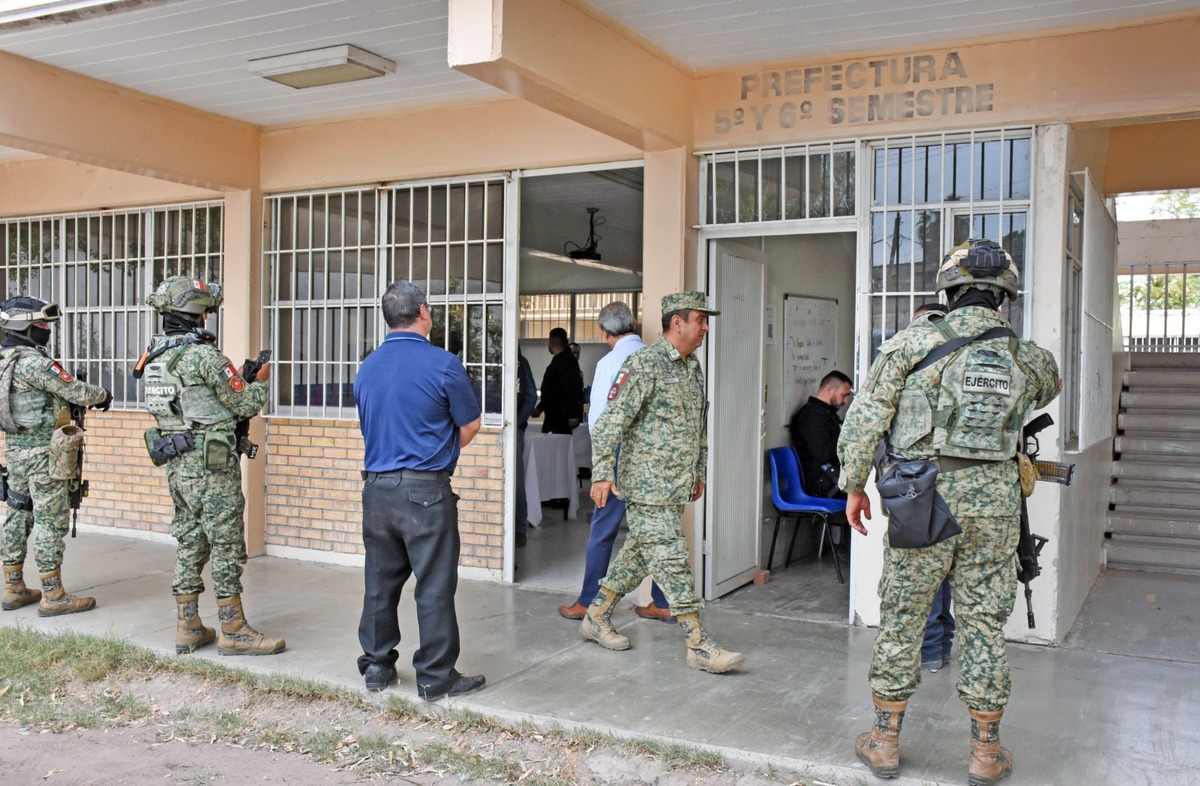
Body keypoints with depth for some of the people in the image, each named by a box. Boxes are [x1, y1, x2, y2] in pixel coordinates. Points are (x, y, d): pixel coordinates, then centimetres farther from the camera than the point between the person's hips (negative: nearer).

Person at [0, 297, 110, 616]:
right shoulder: (33, 362, -18)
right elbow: (77, 392, -15)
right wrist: (103, 395, 4)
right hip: (44, 451, -9)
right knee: (50, 520, -4)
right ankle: (53, 596, 1)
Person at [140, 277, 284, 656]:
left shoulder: (154, 355, 9)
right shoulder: (204, 355, -17)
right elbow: (245, 405, -10)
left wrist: (238, 379, 19)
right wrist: (260, 381, 9)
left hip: (177, 465, 8)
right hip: (212, 467, -8)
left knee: (189, 545, 14)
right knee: (227, 546, 0)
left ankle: (187, 627, 21)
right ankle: (233, 631, 6)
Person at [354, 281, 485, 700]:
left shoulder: (367, 368, 8)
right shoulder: (443, 364, -10)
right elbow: (470, 427, -2)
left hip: (376, 488, 6)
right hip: (425, 491, -6)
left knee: (380, 582, 15)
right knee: (434, 586, 1)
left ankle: (376, 665, 25)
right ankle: (436, 676, 7)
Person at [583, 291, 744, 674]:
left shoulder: (694, 368, 15)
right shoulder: (644, 363, -13)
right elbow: (612, 420, -17)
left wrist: (699, 472, 26)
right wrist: (603, 472, -23)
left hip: (676, 485, 9)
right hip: (647, 485, -9)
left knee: (638, 555, 16)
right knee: (672, 562, -5)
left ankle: (596, 617, 30)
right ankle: (699, 646, -1)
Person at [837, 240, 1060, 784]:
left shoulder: (914, 342, -4)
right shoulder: (1029, 357, 4)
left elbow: (865, 416, -5)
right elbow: (1049, 387, 29)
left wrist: (854, 485, 4)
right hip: (994, 500, 2)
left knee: (901, 618, 9)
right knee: (984, 622, 11)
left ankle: (885, 741, 19)